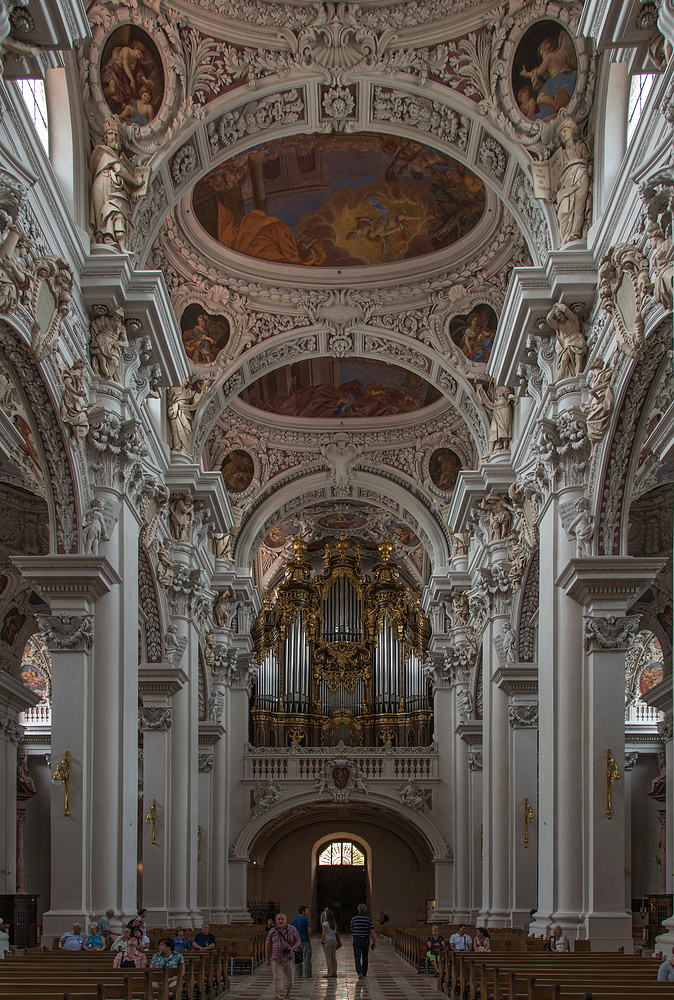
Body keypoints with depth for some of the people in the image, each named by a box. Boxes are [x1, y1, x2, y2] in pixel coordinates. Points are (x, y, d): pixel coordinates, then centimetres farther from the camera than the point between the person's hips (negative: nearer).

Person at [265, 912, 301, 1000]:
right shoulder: (273, 931, 3)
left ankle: (288, 993, 35)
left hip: (289, 959, 1)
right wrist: (267, 958, 6)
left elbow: (298, 942, 7)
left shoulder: (292, 929, 2)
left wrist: (293, 948, -14)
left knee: (290, 978, 12)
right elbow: (268, 945, 9)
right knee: (277, 979, -10)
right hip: (276, 959, -1)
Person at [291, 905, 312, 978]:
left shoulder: (294, 920, 11)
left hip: (297, 941, 5)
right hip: (305, 940, -5)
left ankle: (299, 974, 9)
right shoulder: (305, 919, -8)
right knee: (307, 957, -1)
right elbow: (309, 931, -12)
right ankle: (308, 974, -2)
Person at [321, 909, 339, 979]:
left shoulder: (324, 924, -12)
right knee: (333, 957, 9)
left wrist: (322, 942, -10)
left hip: (327, 941, -7)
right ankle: (334, 973, 11)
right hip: (334, 941, 7)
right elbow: (336, 934, 14)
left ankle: (329, 973, -6)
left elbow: (324, 934, -19)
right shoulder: (334, 924, 9)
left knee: (328, 958, -4)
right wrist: (339, 941, 22)